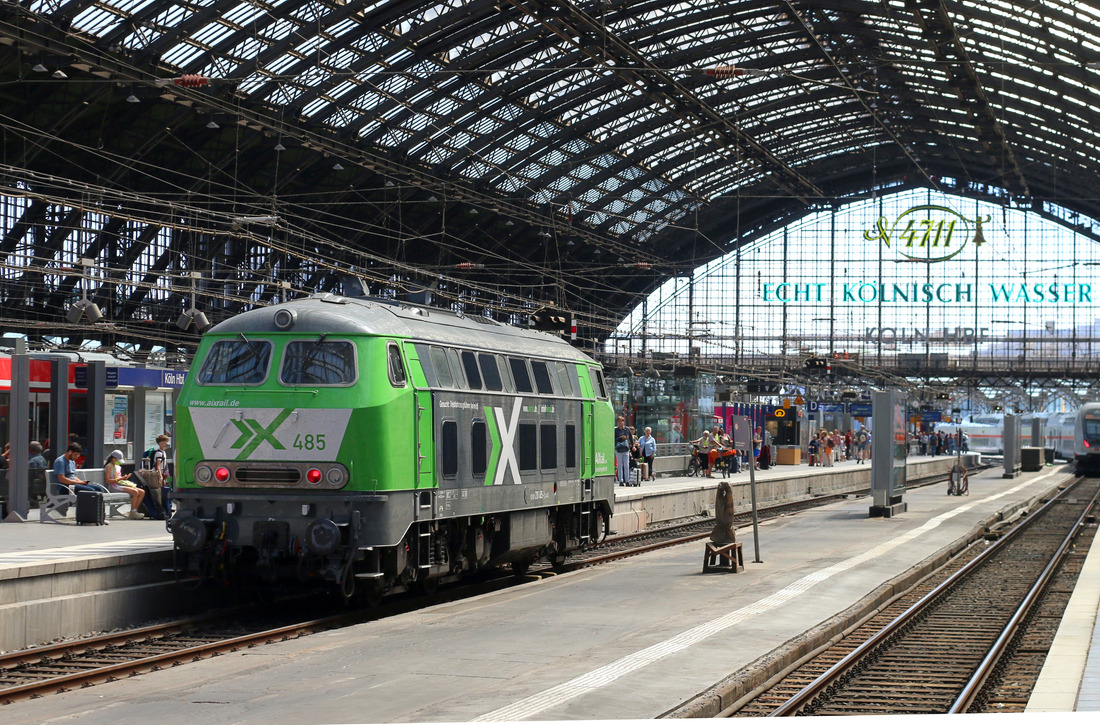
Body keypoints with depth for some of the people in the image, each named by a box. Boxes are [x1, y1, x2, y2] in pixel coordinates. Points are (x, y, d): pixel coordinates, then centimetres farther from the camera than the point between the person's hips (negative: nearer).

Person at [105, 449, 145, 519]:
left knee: (142, 492, -6)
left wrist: (125, 477, 7)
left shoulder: (118, 467, 23)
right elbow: (107, 480, -14)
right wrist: (120, 478, -16)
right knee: (135, 492, -28)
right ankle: (132, 512, -22)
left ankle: (134, 511, -9)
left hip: (121, 484, 9)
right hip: (114, 487, -9)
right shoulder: (109, 466, -3)